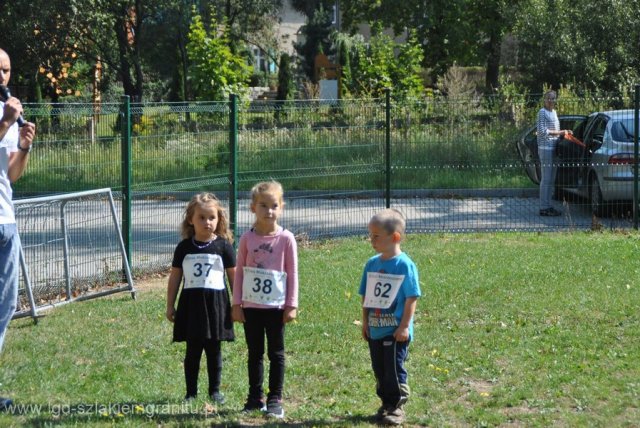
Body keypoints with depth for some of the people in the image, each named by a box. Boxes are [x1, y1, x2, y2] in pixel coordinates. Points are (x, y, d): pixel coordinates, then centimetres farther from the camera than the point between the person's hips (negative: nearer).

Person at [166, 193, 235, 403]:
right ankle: (191, 392, 14)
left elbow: (233, 277, 3)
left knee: (214, 350, 7)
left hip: (216, 302, -1)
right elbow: (175, 277, 8)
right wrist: (170, 306, 8)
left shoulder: (223, 246, -2)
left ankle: (215, 390, 19)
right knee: (192, 351, 5)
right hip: (191, 303, 1)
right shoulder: (184, 247, 2)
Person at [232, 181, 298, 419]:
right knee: (254, 353, 11)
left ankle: (275, 400, 10)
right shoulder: (247, 239, 0)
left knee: (276, 354, 5)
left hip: (276, 307, -2)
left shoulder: (286, 239, -6)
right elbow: (239, 272, 4)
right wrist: (236, 304, 1)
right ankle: (255, 398, 19)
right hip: (250, 306, 2)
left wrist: (291, 305, -5)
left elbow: (292, 273, -3)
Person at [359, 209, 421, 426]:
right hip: (375, 330, 6)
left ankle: (396, 407, 9)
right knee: (379, 370, 13)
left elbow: (411, 298, -12)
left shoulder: (405, 265, -12)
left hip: (395, 332, -6)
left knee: (394, 369, -3)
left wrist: (404, 326, -14)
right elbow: (365, 296, 13)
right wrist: (365, 322, 10)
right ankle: (386, 404, 26)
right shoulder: (372, 264, 6)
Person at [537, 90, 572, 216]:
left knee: (551, 179, 11)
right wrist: (560, 132, -13)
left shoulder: (554, 112, 18)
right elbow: (543, 131, -16)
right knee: (546, 179, -9)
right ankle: (544, 208, -7)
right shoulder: (542, 112, -9)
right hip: (546, 148, -9)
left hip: (553, 148, 9)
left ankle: (548, 205, 17)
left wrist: (564, 132, 11)